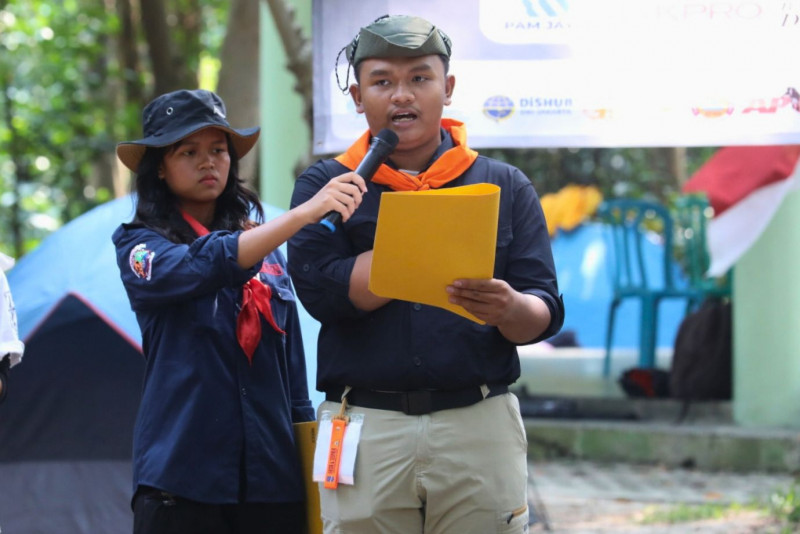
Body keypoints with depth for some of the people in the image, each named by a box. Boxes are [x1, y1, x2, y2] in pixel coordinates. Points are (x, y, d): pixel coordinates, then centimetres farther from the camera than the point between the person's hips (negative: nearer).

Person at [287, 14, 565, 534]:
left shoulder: (504, 187, 11)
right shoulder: (325, 185, 9)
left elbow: (545, 311, 2)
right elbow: (322, 289, -9)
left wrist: (509, 309, -22)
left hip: (479, 427, 1)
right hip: (366, 429, 0)